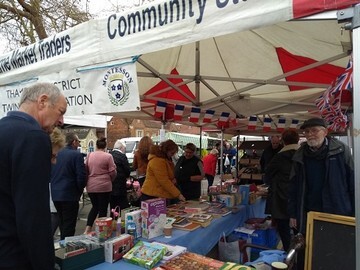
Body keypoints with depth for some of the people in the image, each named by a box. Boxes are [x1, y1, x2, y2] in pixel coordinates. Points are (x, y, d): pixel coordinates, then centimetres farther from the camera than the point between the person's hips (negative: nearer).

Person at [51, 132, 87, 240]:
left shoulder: (56, 154, 4)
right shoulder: (77, 155, -14)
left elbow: (51, 173, 9)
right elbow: (81, 176, -17)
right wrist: (80, 190, -1)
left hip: (55, 194, 7)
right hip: (70, 194, -7)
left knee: (62, 222, 21)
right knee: (69, 224, 3)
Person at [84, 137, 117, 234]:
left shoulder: (89, 155, 4)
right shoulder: (108, 156, -8)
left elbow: (86, 170, 10)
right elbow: (113, 172, -7)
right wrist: (110, 180, 12)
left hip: (91, 186, 5)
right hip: (104, 186, -5)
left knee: (95, 206, 20)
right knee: (103, 208, 6)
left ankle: (87, 228, 12)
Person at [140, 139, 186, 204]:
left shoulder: (165, 159, 15)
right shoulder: (157, 161, -17)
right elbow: (164, 181, -21)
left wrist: (173, 179, 4)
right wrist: (178, 194, -20)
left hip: (162, 196, 9)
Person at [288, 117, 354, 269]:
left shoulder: (341, 151, -5)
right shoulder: (300, 156, 4)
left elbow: (354, 183, -4)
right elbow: (294, 188, 7)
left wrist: (354, 214, -6)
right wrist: (293, 214, 4)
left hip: (338, 215, -2)